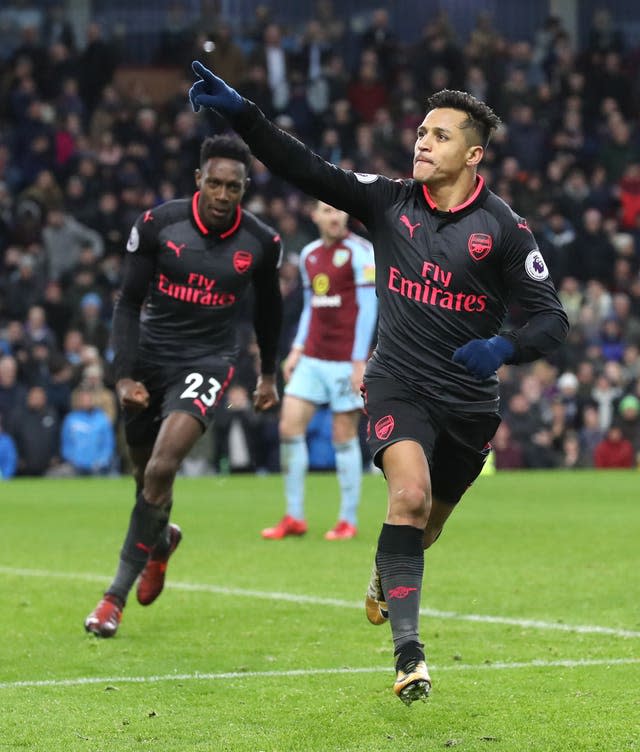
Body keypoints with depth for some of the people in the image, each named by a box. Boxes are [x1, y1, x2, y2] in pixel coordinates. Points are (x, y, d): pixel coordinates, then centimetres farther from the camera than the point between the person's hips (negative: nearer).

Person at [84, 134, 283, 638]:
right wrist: (124, 374, -12)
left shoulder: (261, 242, -6)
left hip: (208, 361, -2)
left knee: (161, 469, -21)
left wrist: (269, 374, 23)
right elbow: (129, 302, -3)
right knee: (145, 472, 11)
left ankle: (117, 594, -14)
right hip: (150, 354, 2)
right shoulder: (158, 224, -9)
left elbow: (268, 307, 13)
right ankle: (161, 540, 49)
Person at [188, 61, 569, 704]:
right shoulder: (389, 201, -2)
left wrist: (503, 348, -27)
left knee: (425, 526, 17)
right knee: (409, 494, -27)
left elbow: (551, 318, -6)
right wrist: (240, 114, -22)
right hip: (399, 382, -1)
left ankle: (386, 578, 54)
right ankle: (408, 651, -28)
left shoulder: (502, 228, -7)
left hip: (468, 401, 1)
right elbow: (308, 170, -10)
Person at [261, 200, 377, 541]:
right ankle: (294, 517, 4)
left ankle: (348, 520, 8)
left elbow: (367, 306, -10)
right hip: (311, 358, 6)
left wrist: (359, 362, -14)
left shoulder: (359, 251, -8)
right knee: (289, 426, -2)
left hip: (346, 360, -6)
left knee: (344, 436, -2)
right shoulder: (309, 254, 12)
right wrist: (297, 349, 11)